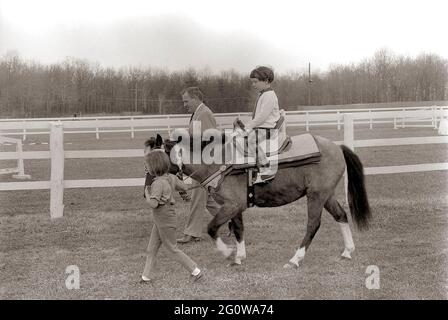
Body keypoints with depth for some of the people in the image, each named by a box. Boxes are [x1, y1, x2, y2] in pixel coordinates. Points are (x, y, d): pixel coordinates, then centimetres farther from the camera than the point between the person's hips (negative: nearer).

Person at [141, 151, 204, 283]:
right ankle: (146, 276, 20)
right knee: (151, 249, 14)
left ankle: (196, 271, 11)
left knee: (173, 250, 4)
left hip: (165, 221, -9)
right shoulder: (171, 178, 1)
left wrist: (147, 193, -14)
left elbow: (153, 203, -30)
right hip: (159, 221, 9)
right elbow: (184, 188, 14)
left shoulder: (158, 183, -24)